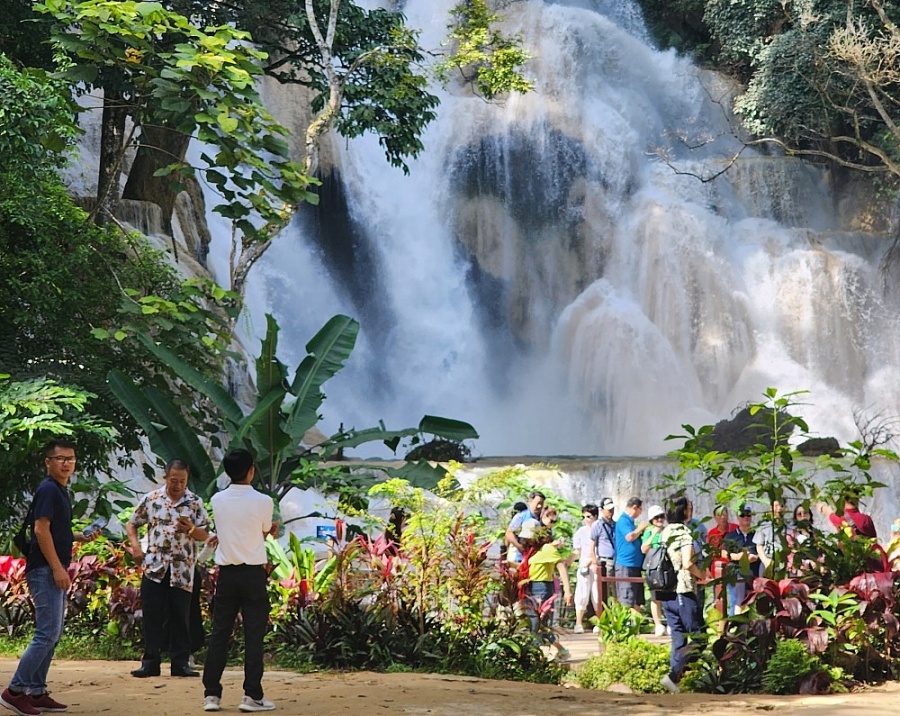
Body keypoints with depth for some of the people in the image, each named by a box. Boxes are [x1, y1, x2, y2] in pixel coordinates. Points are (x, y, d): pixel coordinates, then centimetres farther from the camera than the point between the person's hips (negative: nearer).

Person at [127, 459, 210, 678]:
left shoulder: (195, 502, 2)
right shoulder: (151, 499, 4)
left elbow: (204, 535, 2)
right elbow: (132, 524, 12)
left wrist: (191, 529, -19)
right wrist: (135, 545, -4)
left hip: (182, 570, 0)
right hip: (154, 568, 0)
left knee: (180, 617, 4)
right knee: (152, 616, 2)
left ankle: (180, 663, 10)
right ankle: (150, 662, 9)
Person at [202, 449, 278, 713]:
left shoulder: (217, 500, 2)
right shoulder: (263, 502, -10)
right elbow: (265, 533, 4)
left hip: (226, 573, 3)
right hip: (253, 574, -3)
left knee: (219, 633, 8)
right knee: (254, 635, 2)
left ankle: (211, 694, 7)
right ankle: (252, 696, 3)